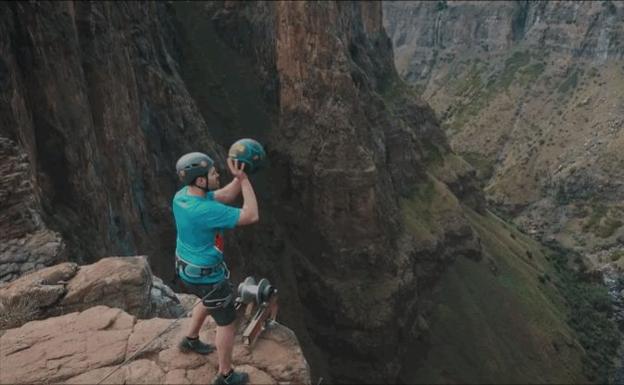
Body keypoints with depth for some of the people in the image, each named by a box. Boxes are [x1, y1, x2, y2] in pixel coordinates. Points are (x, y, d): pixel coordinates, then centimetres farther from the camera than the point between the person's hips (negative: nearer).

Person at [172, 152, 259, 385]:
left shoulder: (182, 195, -9)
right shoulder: (206, 211, -36)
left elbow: (226, 196, -2)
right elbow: (251, 216, -33)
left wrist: (239, 177, -17)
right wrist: (244, 178, -30)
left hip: (188, 268, 8)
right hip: (207, 275, -8)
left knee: (209, 302, 36)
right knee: (227, 322, 13)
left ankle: (190, 340, 56)